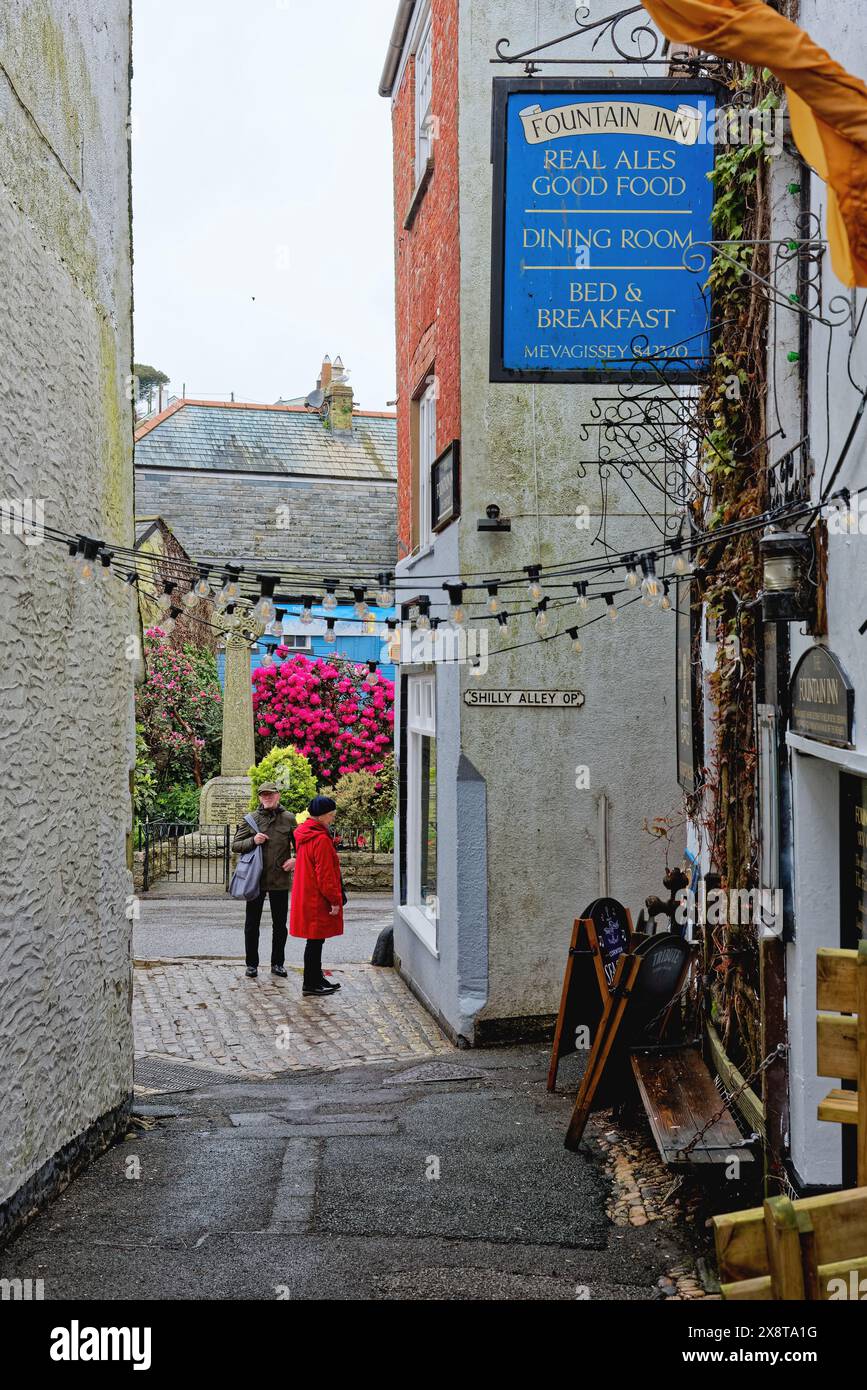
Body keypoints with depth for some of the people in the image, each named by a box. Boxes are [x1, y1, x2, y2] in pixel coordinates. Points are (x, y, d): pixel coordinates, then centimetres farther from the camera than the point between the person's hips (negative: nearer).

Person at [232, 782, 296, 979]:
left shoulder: (289, 819, 3)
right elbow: (235, 846, 2)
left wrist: (296, 859, -6)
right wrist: (252, 841, -16)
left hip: (280, 880, 1)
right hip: (255, 879, -1)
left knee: (280, 925, 9)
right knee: (252, 924, 6)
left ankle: (278, 963, 21)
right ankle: (252, 964, 17)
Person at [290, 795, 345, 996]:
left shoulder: (303, 834, 10)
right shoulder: (321, 840, -21)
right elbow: (325, 874, -21)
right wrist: (335, 900, -14)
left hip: (306, 896, 10)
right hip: (317, 900, -10)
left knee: (315, 940, 18)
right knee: (315, 940, -1)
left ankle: (316, 978, 27)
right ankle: (311, 983, 6)